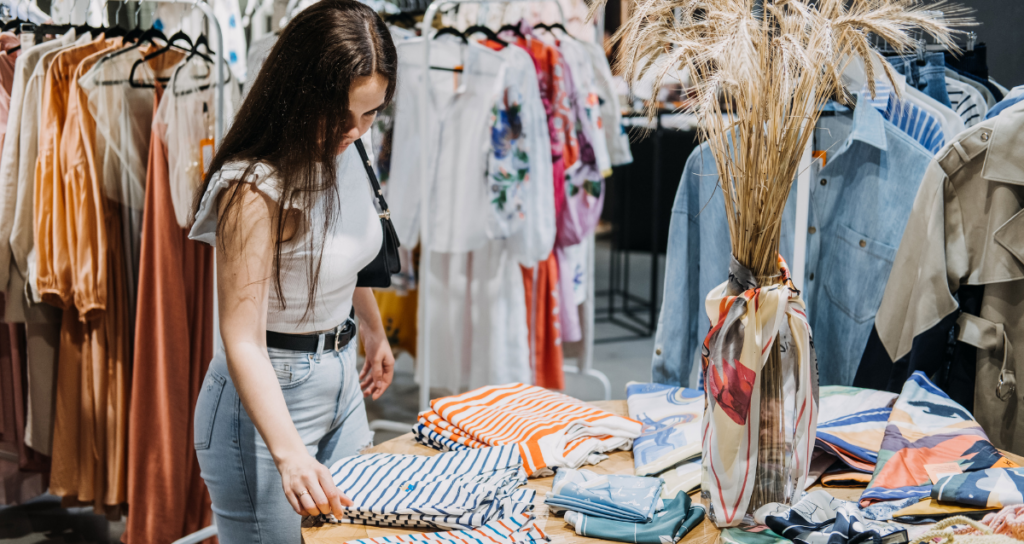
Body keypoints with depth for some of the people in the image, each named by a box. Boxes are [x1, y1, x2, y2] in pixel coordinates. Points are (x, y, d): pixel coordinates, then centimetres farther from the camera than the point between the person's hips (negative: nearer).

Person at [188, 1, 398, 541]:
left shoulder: (341, 151, -1)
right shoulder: (255, 188, -26)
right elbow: (243, 341, -31)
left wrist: (374, 332, 30)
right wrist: (289, 454, -43)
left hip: (341, 383, 8)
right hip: (268, 398, -8)